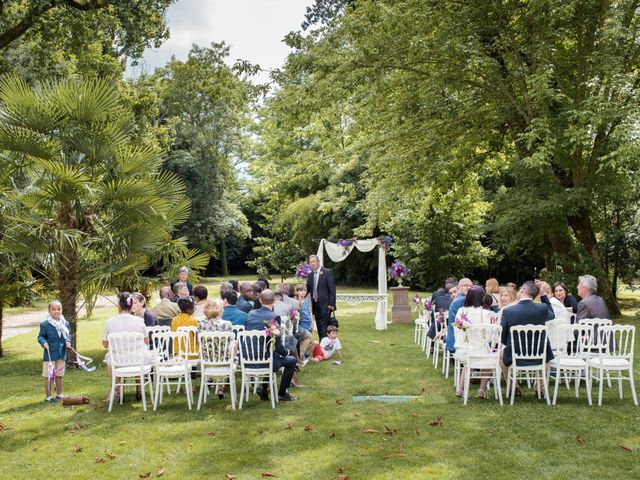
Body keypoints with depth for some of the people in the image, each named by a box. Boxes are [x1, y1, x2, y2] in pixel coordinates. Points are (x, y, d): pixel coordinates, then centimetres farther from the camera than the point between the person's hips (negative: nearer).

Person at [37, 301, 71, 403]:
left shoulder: (66, 324, 4)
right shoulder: (45, 324, -10)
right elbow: (40, 336, -4)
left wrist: (68, 341, -6)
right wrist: (44, 342, -22)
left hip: (62, 354, 5)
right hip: (50, 354, -5)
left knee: (59, 375, 16)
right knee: (48, 376, 1)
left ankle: (59, 394, 29)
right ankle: (48, 396, 11)